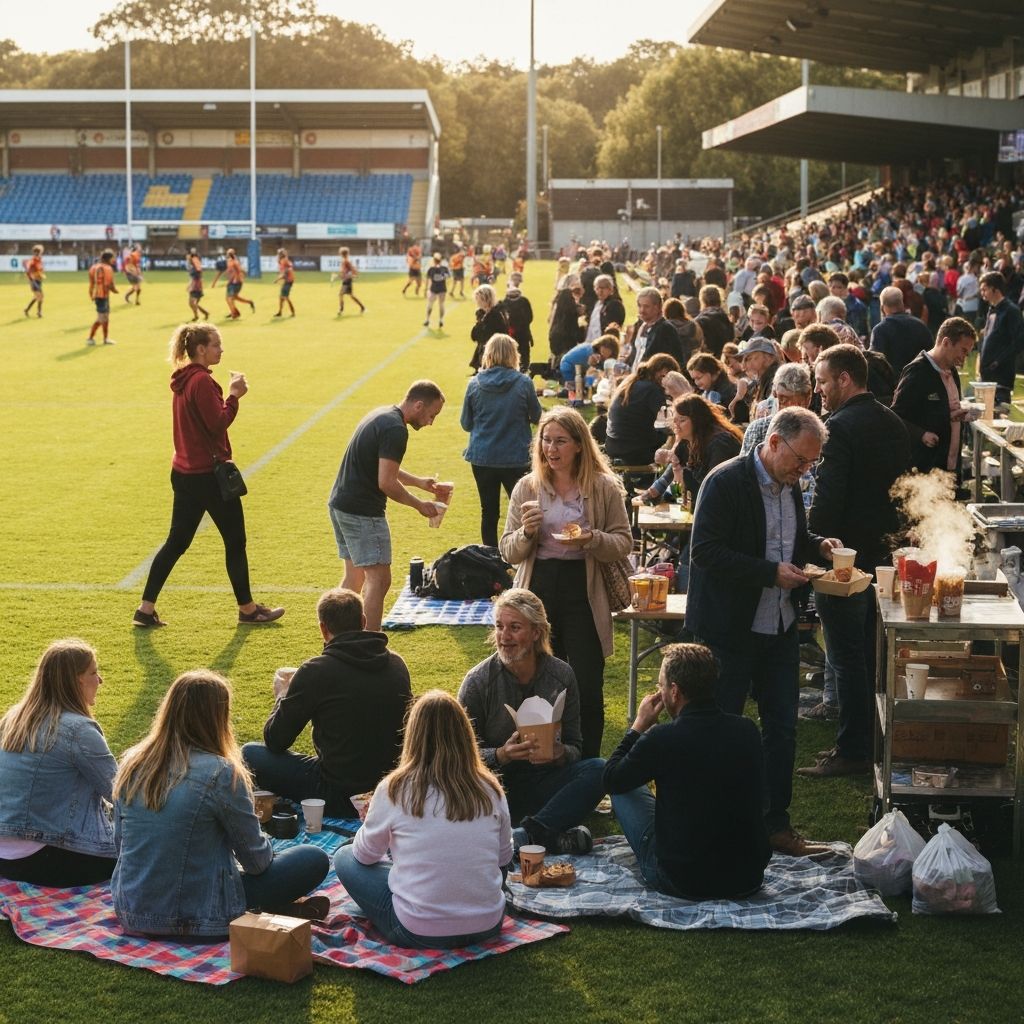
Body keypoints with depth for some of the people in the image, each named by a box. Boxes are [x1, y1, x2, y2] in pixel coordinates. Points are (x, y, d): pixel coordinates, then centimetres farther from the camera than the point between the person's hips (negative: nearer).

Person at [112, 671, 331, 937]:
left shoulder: (132, 763, 0)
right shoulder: (220, 774, -18)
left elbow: (120, 840, 13)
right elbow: (256, 860, -7)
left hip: (131, 913, 7)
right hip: (197, 920, -7)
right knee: (315, 859, 0)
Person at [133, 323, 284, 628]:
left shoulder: (183, 380, 10)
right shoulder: (202, 381, -18)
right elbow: (218, 424, -21)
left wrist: (229, 394, 8)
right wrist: (233, 396, -13)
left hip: (183, 473, 9)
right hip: (210, 474, -9)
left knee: (176, 542, 11)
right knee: (235, 541, 6)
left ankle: (146, 608, 9)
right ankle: (247, 608, 18)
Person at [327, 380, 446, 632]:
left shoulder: (381, 415, 14)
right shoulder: (395, 430, -18)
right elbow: (386, 483, -22)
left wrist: (418, 482, 23)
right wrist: (419, 505, -9)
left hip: (339, 504, 10)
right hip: (362, 512, -10)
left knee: (355, 575, 18)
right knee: (378, 579, -7)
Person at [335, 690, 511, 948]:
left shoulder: (394, 790, -12)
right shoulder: (490, 789, -4)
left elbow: (366, 855, 3)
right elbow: (503, 859, 9)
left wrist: (373, 819, 24)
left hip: (419, 933, -3)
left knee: (345, 859, 14)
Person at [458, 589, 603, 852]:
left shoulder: (561, 675, 0)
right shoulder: (477, 681, -6)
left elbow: (575, 746, 3)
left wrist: (560, 753, -21)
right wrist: (501, 755, -25)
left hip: (543, 785, 2)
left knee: (598, 769, -25)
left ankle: (527, 834, -36)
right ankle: (553, 837, -33)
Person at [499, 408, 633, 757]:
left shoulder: (605, 488, -1)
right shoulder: (527, 488, 4)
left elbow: (624, 543, 1)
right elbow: (508, 552, 5)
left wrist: (592, 539, -18)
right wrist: (526, 532, -16)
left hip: (584, 595, -2)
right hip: (538, 591, 2)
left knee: (587, 689, 0)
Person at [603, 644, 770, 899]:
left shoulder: (660, 739, -18)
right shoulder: (748, 731, -5)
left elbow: (612, 779, 1)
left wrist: (639, 726, 12)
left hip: (682, 883, -5)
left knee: (625, 790, 16)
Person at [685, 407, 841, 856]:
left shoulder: (789, 485, 8)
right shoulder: (727, 482, -17)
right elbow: (704, 552, -22)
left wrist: (817, 546, 2)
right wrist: (772, 572, -24)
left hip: (780, 626, 7)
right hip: (730, 630, -7)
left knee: (782, 729, 10)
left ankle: (777, 824, 21)